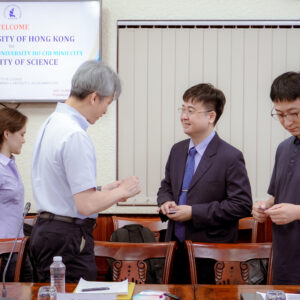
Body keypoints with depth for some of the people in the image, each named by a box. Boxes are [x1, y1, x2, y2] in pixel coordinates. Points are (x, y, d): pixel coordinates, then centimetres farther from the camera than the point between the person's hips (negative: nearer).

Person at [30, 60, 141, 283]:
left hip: (45, 230, 10)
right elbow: (87, 205, -22)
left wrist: (106, 191, 16)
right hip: (67, 239, -10)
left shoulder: (51, 123, 10)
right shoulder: (75, 135, -20)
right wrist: (122, 191, -7)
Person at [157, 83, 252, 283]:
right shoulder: (177, 150, 8)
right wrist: (166, 202, -4)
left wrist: (194, 212, -19)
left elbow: (242, 205, -16)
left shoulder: (230, 157, -13)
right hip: (176, 246, 6)